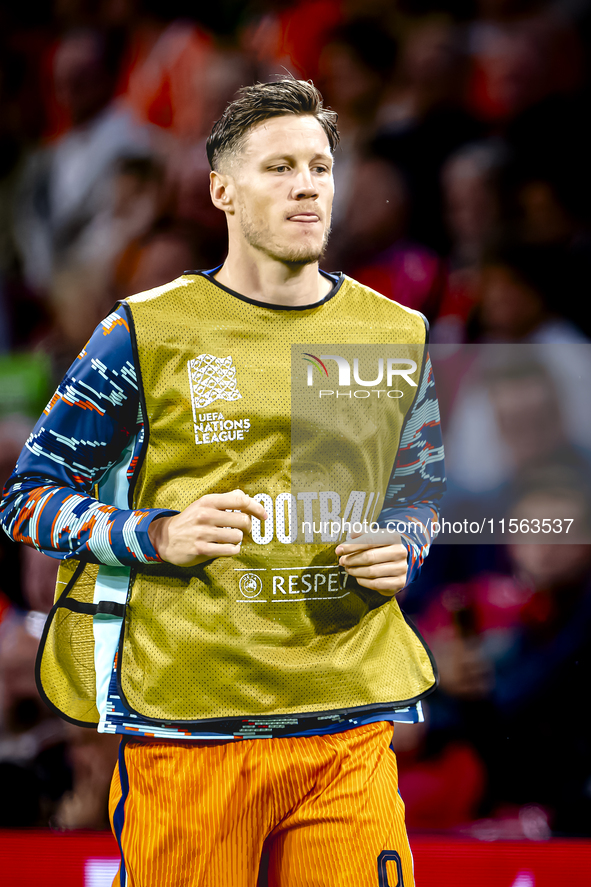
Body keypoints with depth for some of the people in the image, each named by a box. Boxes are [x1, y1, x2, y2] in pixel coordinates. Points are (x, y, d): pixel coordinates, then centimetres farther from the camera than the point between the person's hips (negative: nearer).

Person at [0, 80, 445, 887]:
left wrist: (402, 550, 2)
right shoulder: (147, 333, 1)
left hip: (348, 726, 3)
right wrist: (162, 537, -12)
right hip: (188, 724, -3)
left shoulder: (397, 336, 12)